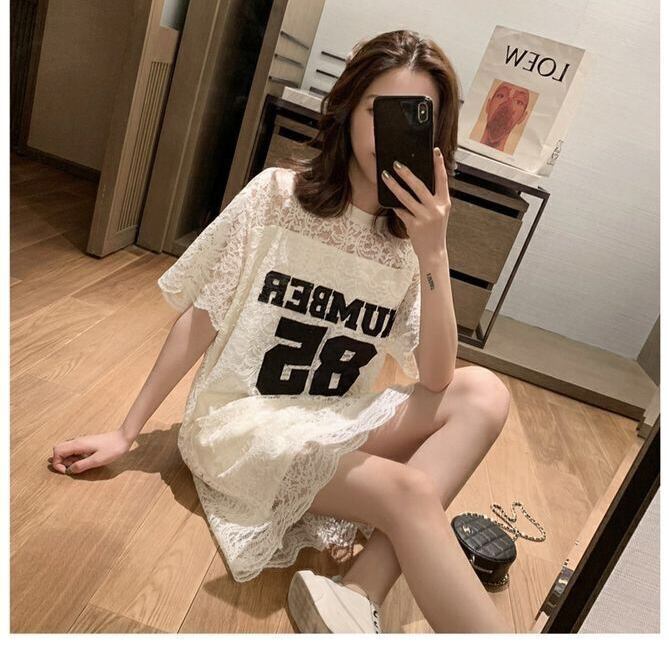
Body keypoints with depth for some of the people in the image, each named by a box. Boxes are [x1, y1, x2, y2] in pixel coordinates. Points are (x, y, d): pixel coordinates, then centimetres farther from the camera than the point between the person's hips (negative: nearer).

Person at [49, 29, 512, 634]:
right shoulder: (278, 194, -9)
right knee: (410, 492, -28)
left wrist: (434, 254, -22)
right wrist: (126, 432, -2)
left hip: (333, 427, 5)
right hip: (240, 420, -4)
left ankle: (360, 591, -26)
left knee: (483, 392, -18)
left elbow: (435, 380, -11)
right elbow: (201, 318, -5)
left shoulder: (413, 236, 0)